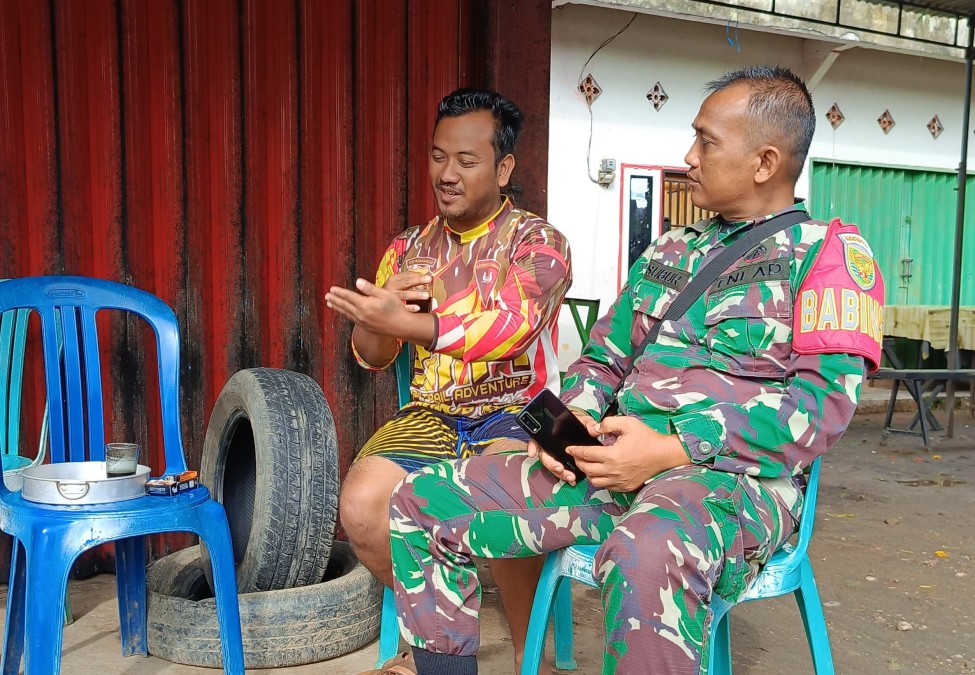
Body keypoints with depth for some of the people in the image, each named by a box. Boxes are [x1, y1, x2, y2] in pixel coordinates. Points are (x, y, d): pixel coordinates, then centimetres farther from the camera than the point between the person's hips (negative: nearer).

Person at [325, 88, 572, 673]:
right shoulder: (410, 247, 12)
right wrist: (383, 305, -13)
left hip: (515, 416, -4)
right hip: (429, 417, 4)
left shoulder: (537, 241, -2)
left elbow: (511, 326, -22)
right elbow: (372, 357, 10)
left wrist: (407, 322, -33)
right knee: (361, 505, -22)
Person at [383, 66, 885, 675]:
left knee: (645, 559, -43)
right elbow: (604, 357, 23)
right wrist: (570, 417, 0)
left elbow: (824, 401, -11)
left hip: (737, 474, -6)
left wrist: (673, 450, -19)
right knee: (420, 502, -3)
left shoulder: (830, 252, 2)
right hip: (613, 461, 7)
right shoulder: (670, 252, 21)